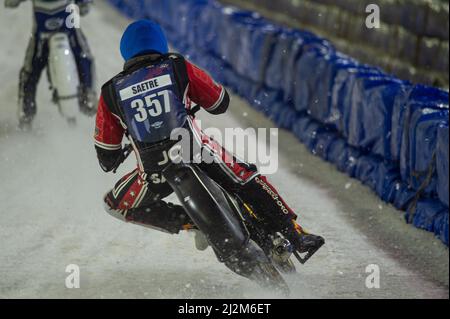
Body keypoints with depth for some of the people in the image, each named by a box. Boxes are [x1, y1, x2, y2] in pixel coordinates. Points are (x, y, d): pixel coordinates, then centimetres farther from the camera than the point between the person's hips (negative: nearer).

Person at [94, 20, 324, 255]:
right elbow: (220, 103, 17)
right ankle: (296, 235, 19)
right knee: (248, 180, 24)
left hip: (155, 174, -1)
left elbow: (106, 158, 12)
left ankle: (188, 222, 10)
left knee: (116, 205, 24)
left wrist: (109, 164, 36)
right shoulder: (178, 68, 5)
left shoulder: (110, 93, 7)